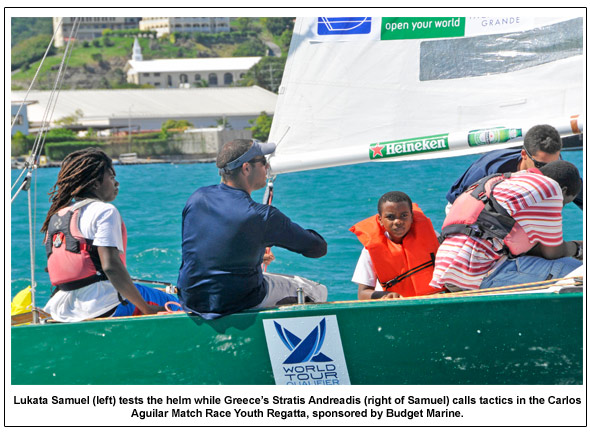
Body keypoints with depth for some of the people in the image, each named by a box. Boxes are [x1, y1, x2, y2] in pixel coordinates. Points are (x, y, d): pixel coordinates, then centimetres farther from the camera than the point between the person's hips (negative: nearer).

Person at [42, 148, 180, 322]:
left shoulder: (55, 216, 16)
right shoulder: (104, 211, -9)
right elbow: (110, 266, -20)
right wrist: (146, 308, -17)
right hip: (101, 307, -8)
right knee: (174, 304, 3)